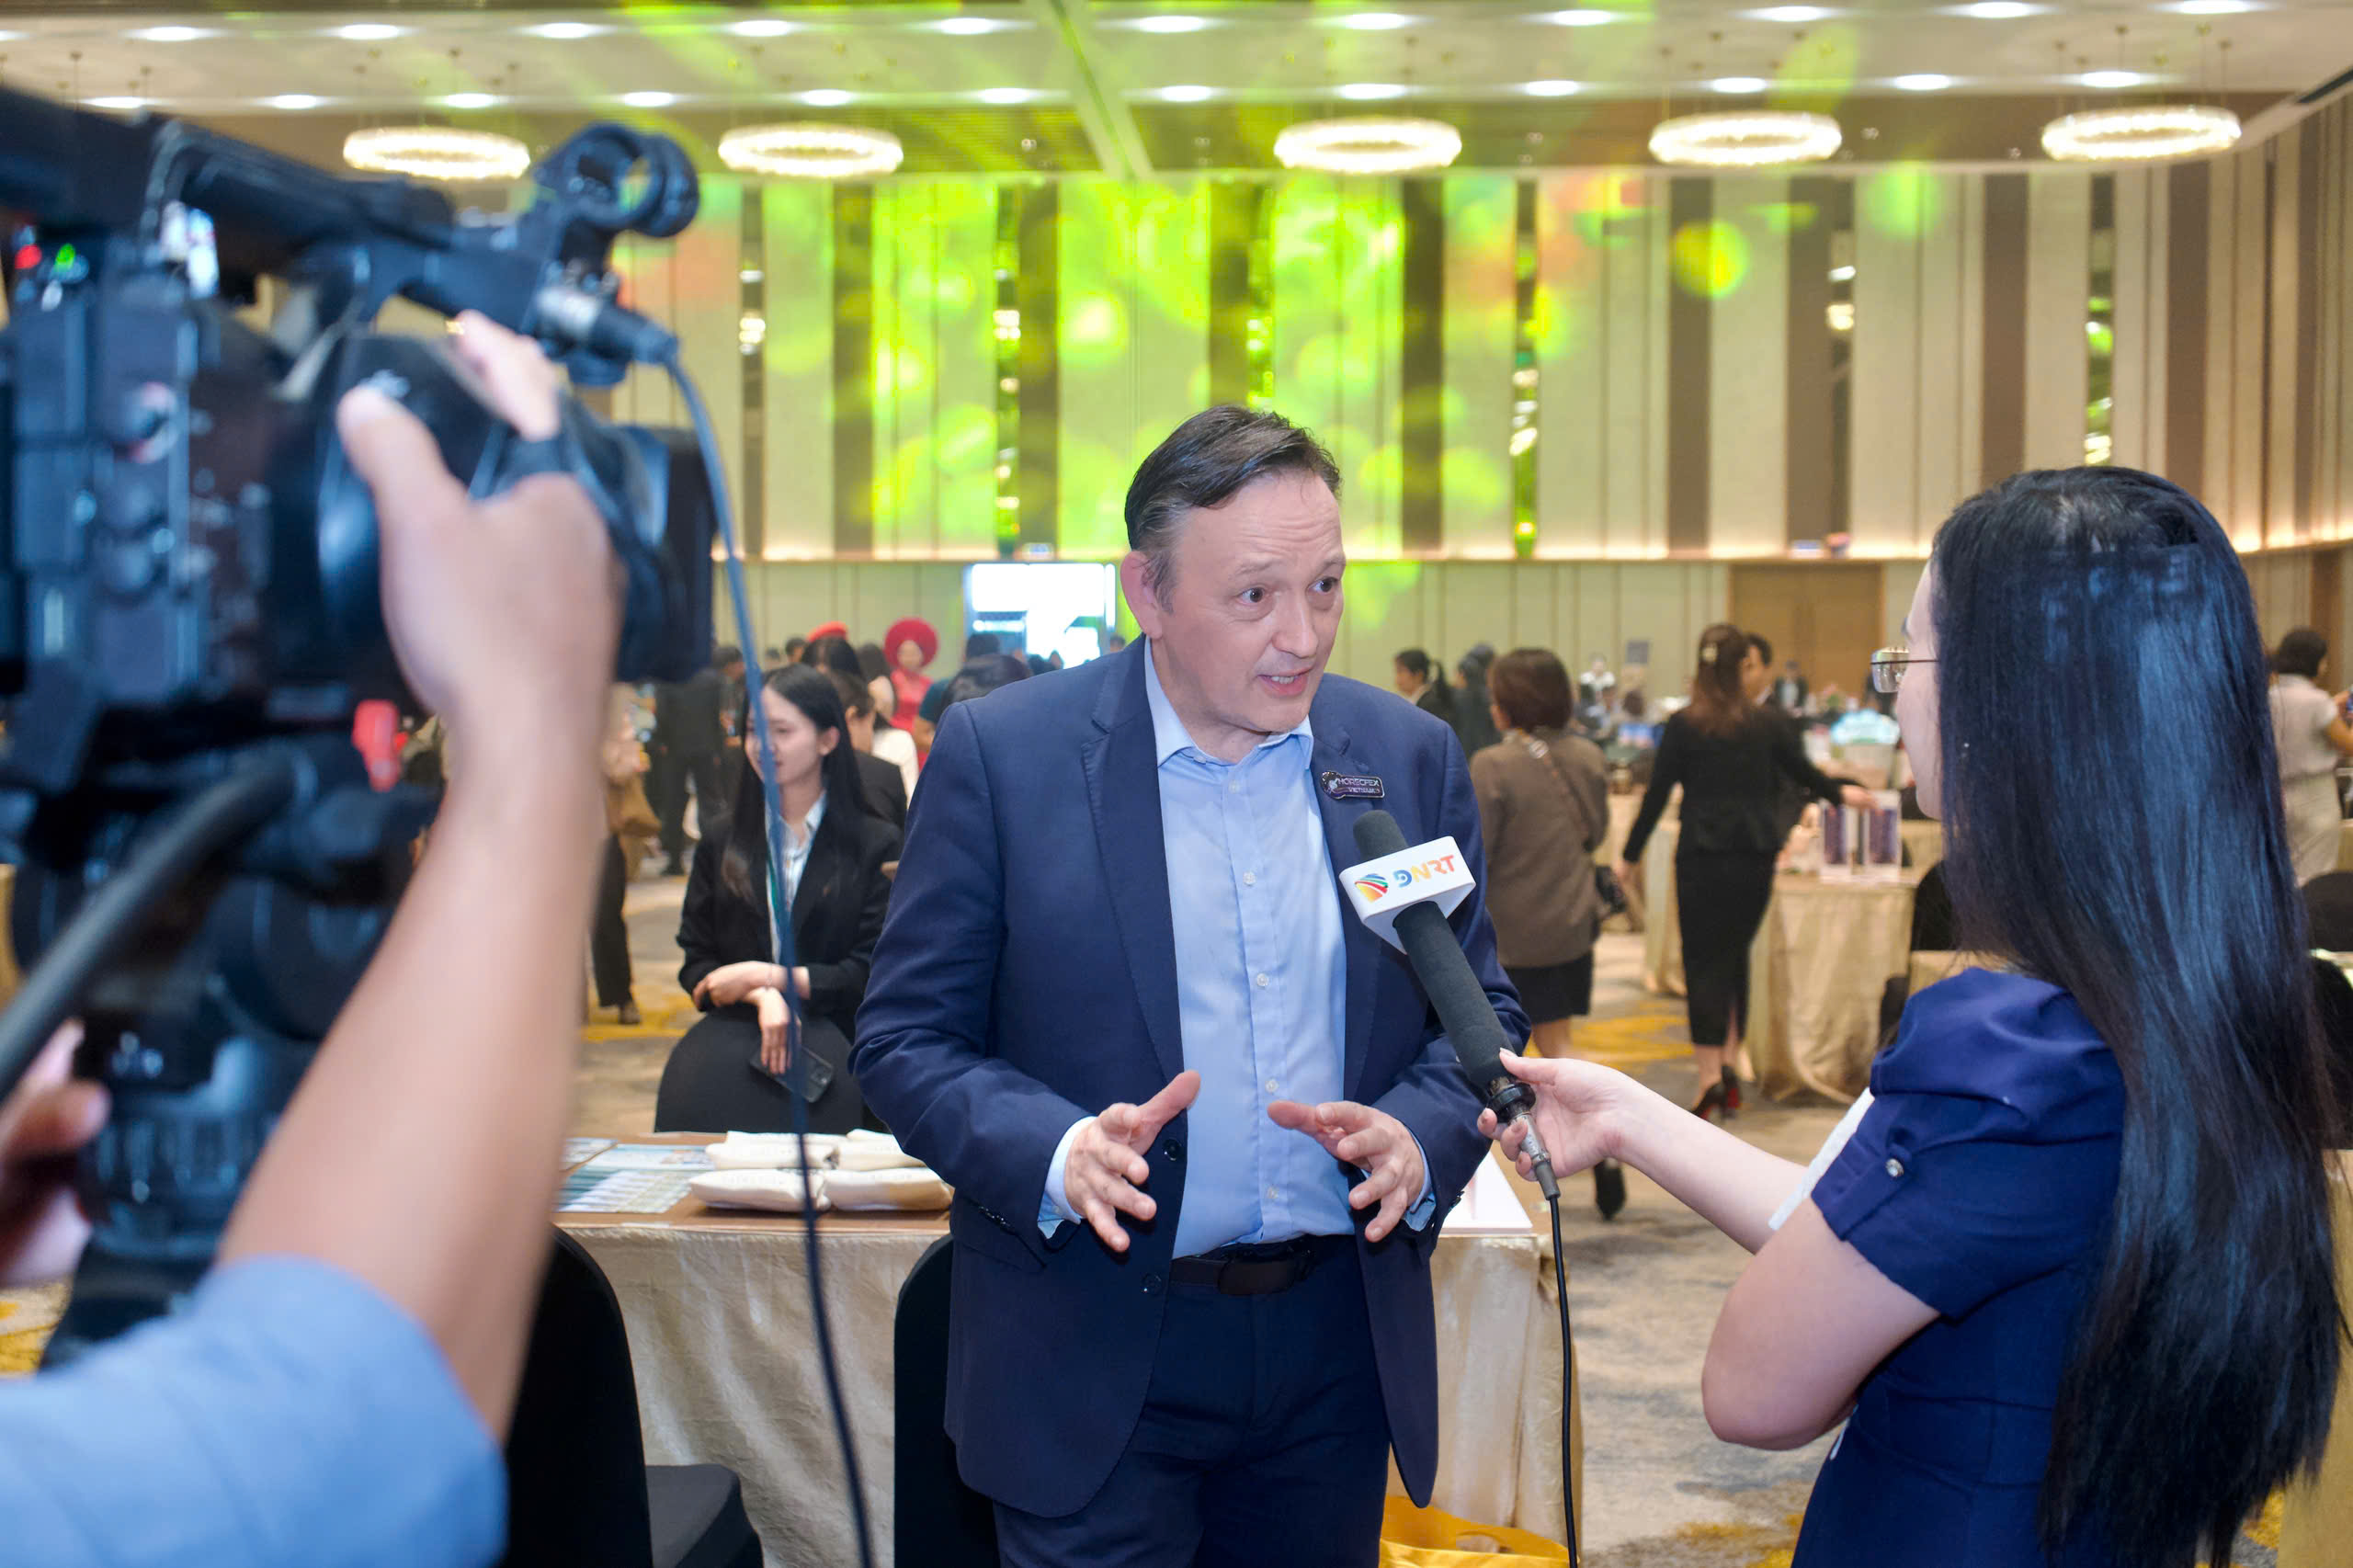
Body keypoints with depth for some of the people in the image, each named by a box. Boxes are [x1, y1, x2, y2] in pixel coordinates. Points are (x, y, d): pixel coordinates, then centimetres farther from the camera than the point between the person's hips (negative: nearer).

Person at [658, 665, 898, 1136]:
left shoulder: (875, 845, 7)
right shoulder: (722, 845, 19)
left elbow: (870, 974, 1)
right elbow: (695, 965, 12)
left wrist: (768, 976, -6)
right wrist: (760, 996, -9)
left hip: (828, 1026, -2)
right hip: (734, 1026, 2)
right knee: (697, 1080, -32)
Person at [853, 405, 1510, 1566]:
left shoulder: (1409, 759, 3)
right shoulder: (1001, 753, -7)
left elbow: (1479, 1009, 8)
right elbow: (906, 1037, -5)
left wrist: (1419, 1137, -12)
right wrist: (1056, 1154, -23)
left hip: (1339, 1347, 4)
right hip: (1099, 1358, -3)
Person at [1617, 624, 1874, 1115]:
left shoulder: (1682, 726, -5)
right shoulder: (1768, 726, 1)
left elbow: (1657, 795, -4)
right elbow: (1805, 773, 15)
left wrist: (1631, 856, 6)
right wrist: (1841, 793, 36)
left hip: (1702, 858, -2)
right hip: (1756, 857, 2)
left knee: (1704, 963, 1)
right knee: (1735, 956, 17)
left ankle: (1710, 1076, -7)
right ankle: (1727, 1064, 17)